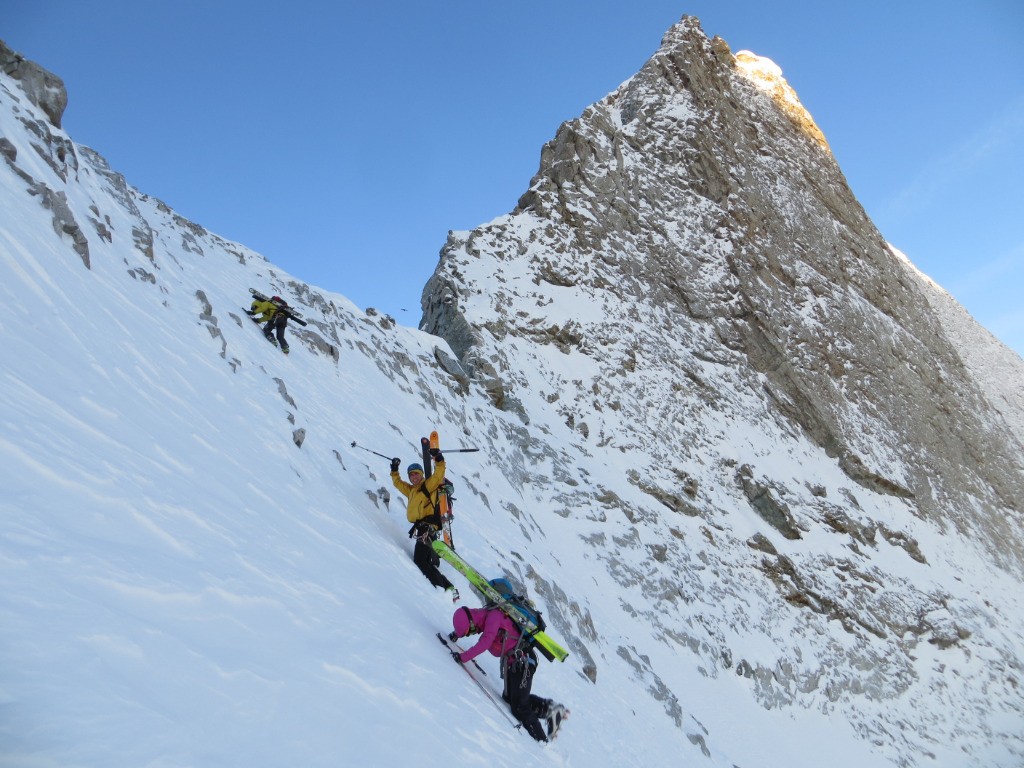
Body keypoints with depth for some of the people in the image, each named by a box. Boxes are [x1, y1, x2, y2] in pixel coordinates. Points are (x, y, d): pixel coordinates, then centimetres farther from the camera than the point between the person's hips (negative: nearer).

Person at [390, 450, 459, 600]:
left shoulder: (428, 485, 3)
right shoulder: (411, 490, 24)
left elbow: (439, 474, -11)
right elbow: (397, 482, 37)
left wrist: (438, 458, -21)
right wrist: (394, 469, 27)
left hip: (427, 527, -9)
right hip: (420, 528, 9)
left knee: (420, 560, -20)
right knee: (426, 563, 6)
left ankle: (444, 589, -22)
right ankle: (448, 588, 8)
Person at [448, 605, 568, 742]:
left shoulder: (493, 616, -20)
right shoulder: (483, 615, 5)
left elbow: (485, 643, -30)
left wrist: (463, 657, -26)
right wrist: (457, 633, 14)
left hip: (523, 662, -10)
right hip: (514, 662, 10)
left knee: (519, 707, -7)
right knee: (508, 697, 17)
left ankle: (543, 740, 2)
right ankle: (549, 707, 17)